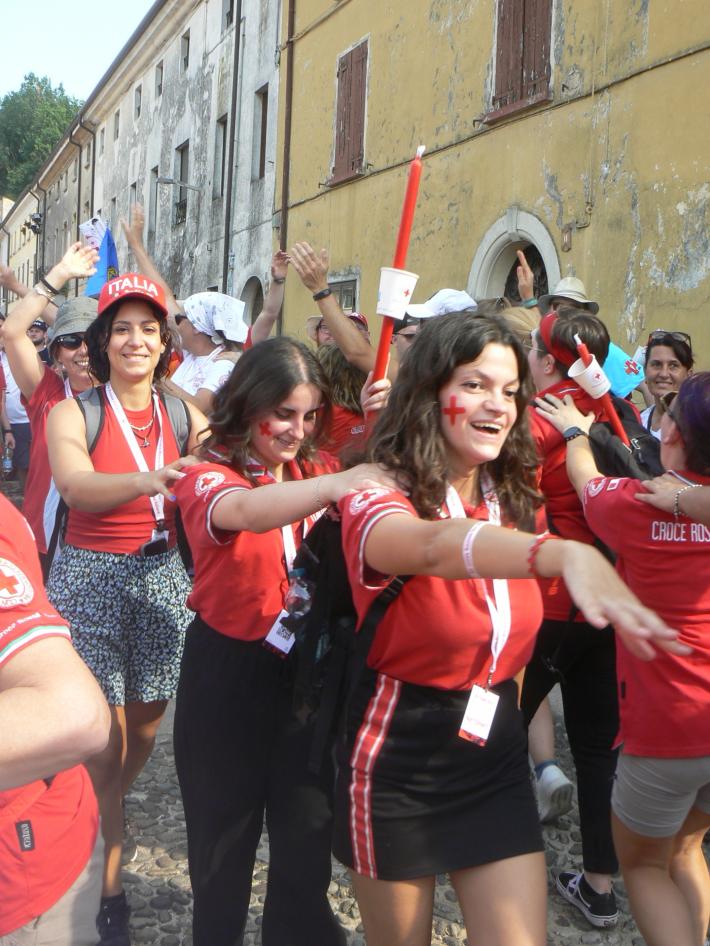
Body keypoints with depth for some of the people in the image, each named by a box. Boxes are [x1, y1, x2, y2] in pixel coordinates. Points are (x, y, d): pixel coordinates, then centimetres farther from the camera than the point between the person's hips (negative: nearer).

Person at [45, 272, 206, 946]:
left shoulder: (183, 415, 6)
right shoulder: (73, 413, -5)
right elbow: (75, 485, -23)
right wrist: (147, 480, -41)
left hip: (163, 575, 4)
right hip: (91, 578, -3)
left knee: (146, 723, 12)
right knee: (103, 734, -2)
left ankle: (98, 828, 41)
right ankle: (103, 884, 18)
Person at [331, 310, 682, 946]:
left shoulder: (512, 499, 0)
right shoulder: (378, 495, -20)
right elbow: (435, 546, -45)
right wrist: (567, 554, -61)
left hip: (496, 752, 5)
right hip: (397, 756, -4)